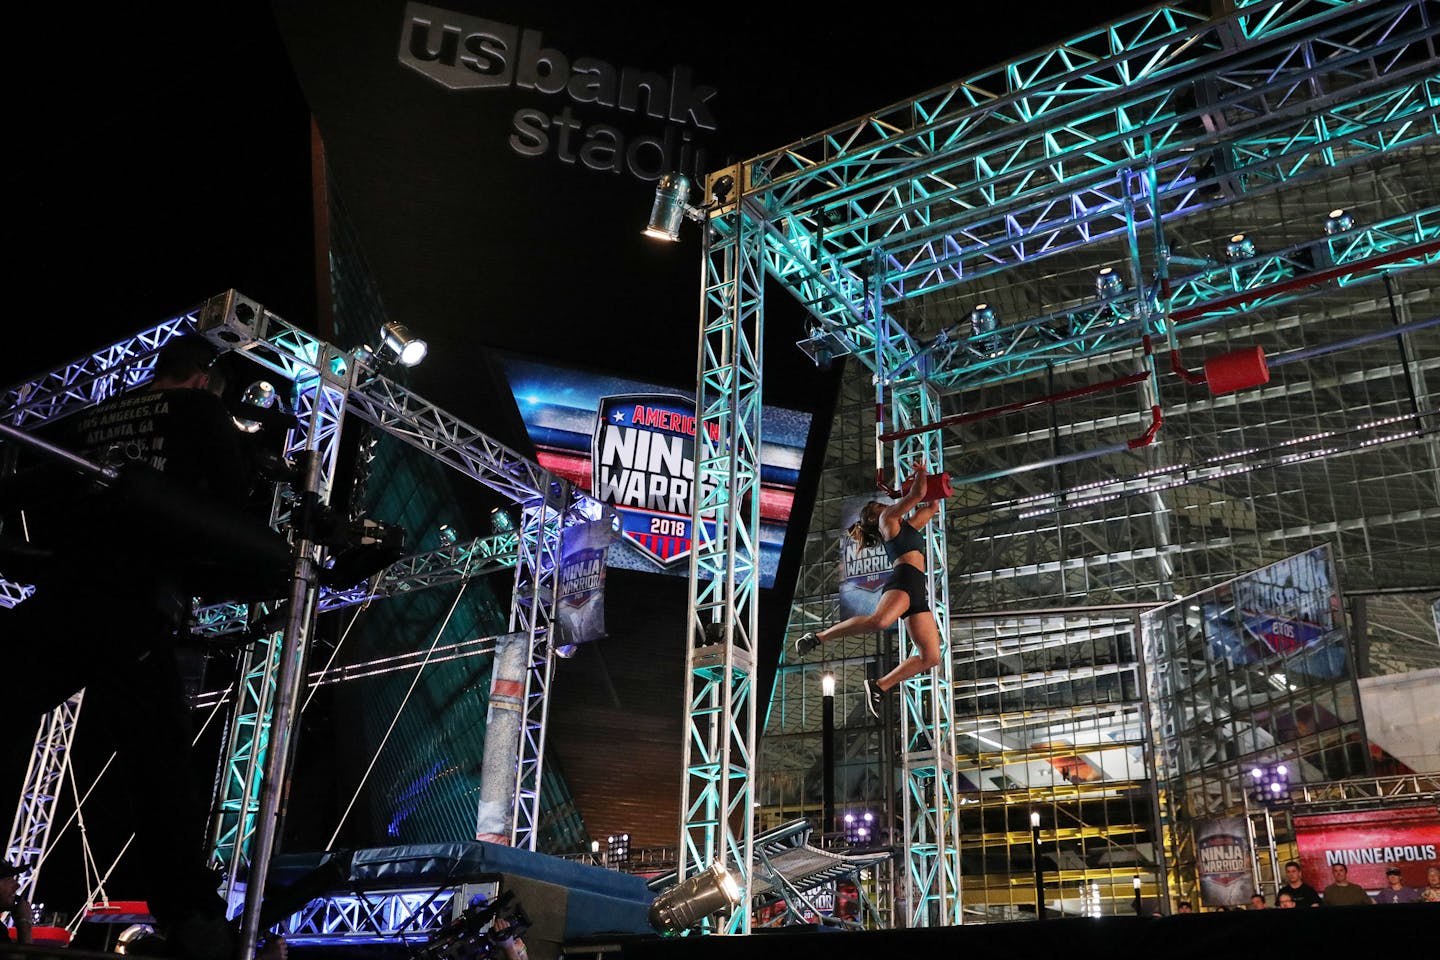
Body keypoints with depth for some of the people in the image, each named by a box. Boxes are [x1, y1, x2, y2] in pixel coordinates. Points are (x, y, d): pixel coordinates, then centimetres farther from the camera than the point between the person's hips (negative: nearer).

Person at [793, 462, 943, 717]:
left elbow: (932, 506, 46)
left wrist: (923, 482, 41)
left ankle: (879, 686, -3)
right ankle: (818, 637, -23)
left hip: (919, 591, 8)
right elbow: (916, 495, 5)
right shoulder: (888, 519, 12)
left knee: (931, 656, -6)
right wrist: (920, 475, 22)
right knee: (880, 620, -38)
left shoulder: (908, 525, 35)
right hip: (903, 579, -8)